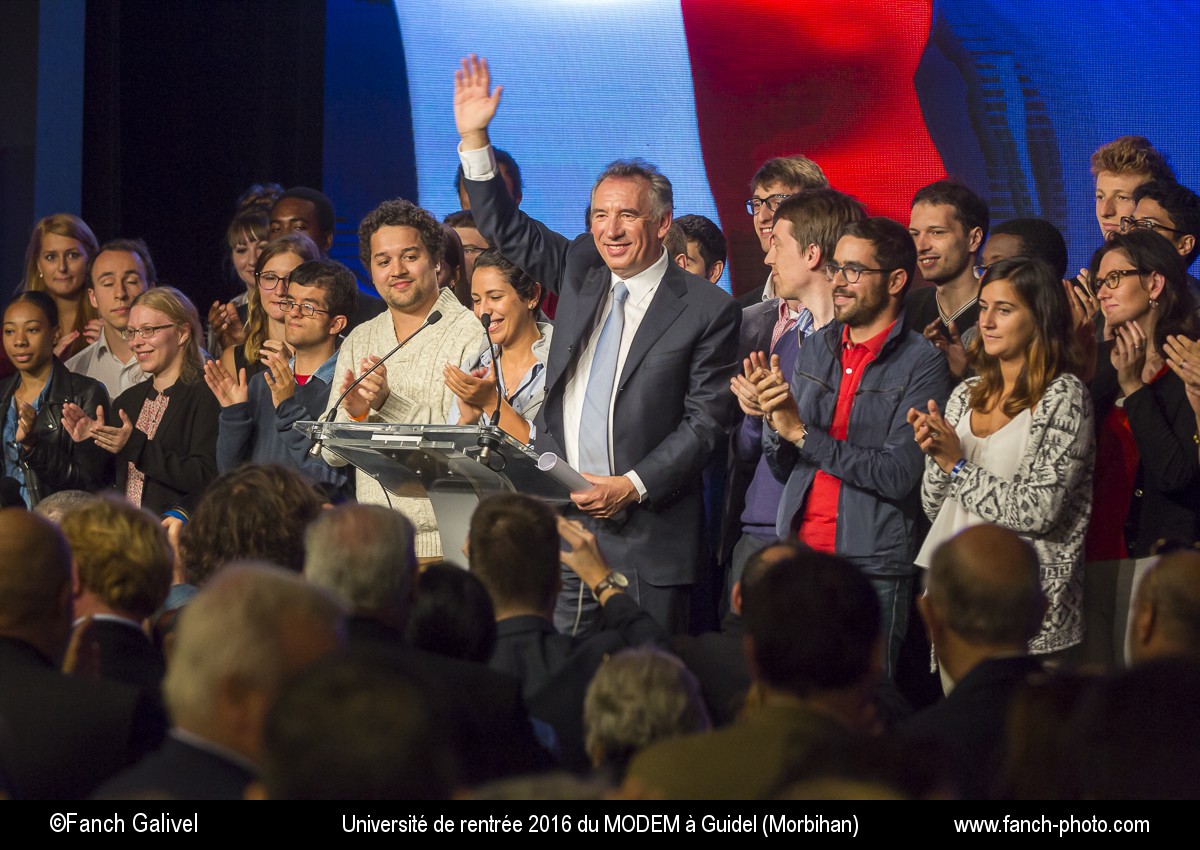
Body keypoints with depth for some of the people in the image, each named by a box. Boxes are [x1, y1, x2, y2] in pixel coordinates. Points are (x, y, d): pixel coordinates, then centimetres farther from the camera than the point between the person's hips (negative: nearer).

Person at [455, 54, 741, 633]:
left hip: (645, 536, -4)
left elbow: (706, 421, -4)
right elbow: (507, 231, 20)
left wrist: (632, 486, -13)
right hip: (558, 519, 4)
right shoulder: (579, 272, 13)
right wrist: (474, 138, 9)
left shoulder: (708, 312, -2)